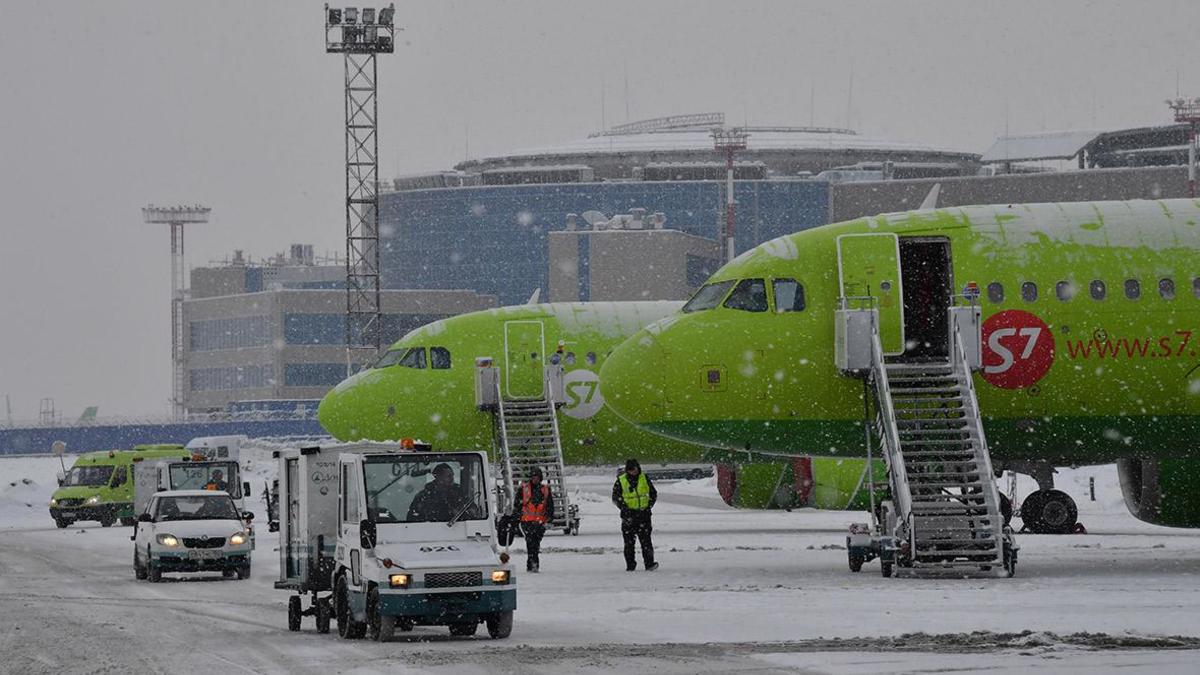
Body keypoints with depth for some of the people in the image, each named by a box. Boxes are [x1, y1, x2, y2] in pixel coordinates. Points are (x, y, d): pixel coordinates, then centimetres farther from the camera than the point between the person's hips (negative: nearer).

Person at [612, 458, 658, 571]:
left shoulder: (644, 479, 5)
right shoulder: (621, 481, 0)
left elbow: (653, 494, 14)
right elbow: (615, 497, 2)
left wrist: (649, 506, 1)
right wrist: (624, 508, -10)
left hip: (643, 514, 0)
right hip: (628, 515, 0)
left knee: (646, 540, -8)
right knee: (629, 541, 3)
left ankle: (649, 563, -11)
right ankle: (630, 565, 11)